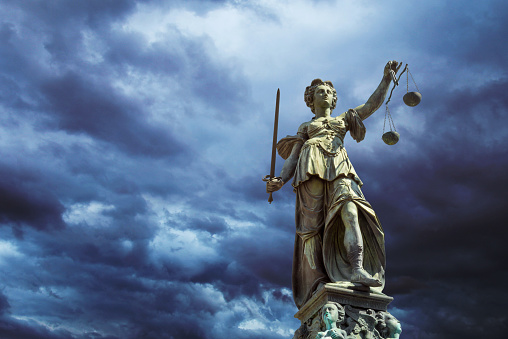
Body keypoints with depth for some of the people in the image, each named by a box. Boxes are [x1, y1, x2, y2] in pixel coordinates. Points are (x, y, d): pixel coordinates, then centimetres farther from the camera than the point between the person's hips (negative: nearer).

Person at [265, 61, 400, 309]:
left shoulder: (345, 119, 33)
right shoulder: (305, 127, 28)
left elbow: (373, 104, 24)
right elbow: (293, 157, 17)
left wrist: (386, 78, 13)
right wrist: (280, 180, 0)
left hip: (339, 170, 1)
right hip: (312, 169, -1)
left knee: (350, 212, -26)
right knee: (312, 225, -13)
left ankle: (357, 270, -40)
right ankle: (318, 283, -18)